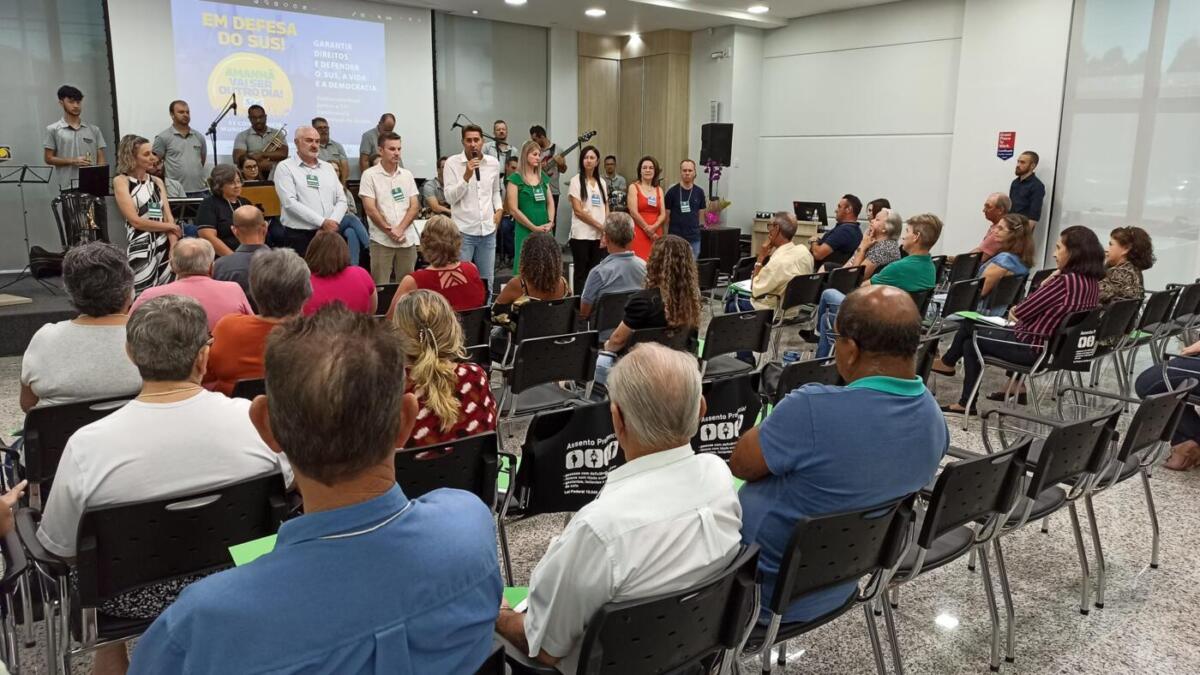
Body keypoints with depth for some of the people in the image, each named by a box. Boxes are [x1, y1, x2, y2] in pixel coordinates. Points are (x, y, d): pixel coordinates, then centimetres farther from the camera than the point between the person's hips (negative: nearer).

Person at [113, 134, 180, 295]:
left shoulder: (157, 182, 15)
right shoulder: (121, 181, 1)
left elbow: (169, 218, 6)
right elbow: (136, 221, -8)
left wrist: (174, 250, -8)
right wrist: (170, 227, -1)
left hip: (164, 247, 5)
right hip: (140, 248, -5)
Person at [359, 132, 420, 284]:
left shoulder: (407, 175, 11)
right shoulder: (370, 175, 0)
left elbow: (415, 206, 5)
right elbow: (370, 209, -6)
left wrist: (400, 229, -8)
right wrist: (390, 231, -10)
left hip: (407, 239, 3)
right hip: (381, 240, -3)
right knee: (380, 286, -3)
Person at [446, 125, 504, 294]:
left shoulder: (494, 163, 6)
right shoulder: (452, 163, -6)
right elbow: (450, 198, -12)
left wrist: (499, 209, 6)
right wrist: (467, 176, -21)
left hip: (488, 230, 4)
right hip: (463, 231, -4)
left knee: (486, 280, 13)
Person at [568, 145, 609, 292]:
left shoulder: (602, 182, 13)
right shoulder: (576, 180, -1)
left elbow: (606, 210, 11)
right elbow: (578, 211, -9)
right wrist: (599, 226, -11)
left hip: (599, 236, 4)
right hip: (582, 235, -4)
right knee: (581, 273, -1)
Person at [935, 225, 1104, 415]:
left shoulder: (1065, 281, -25)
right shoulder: (1093, 283, 2)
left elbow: (1022, 311, -17)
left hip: (1031, 348, -9)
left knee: (969, 327, 11)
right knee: (970, 342, 19)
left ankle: (948, 362, 32)